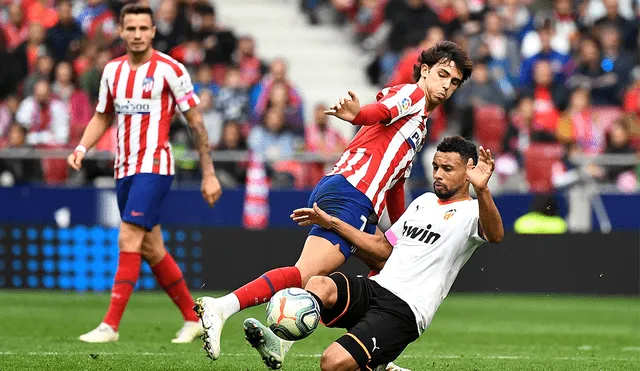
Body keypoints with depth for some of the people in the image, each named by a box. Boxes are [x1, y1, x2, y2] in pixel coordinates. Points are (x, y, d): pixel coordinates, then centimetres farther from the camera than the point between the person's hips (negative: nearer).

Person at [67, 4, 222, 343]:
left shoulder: (169, 70, -7)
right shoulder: (113, 70, 9)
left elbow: (195, 122, -3)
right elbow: (102, 116, 20)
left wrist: (209, 173, -4)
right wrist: (82, 147, 1)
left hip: (154, 166, -7)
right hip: (124, 169, 7)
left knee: (129, 239, -17)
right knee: (151, 249, 10)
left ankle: (110, 325, -17)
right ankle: (193, 318, 23)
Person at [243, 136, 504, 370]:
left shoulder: (470, 212, -1)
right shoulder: (424, 201, 25)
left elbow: (495, 234, -26)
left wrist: (481, 189, -44)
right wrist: (332, 223, 25)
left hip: (404, 310, -7)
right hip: (373, 288, 7)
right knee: (318, 285, -28)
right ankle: (279, 341, -42)